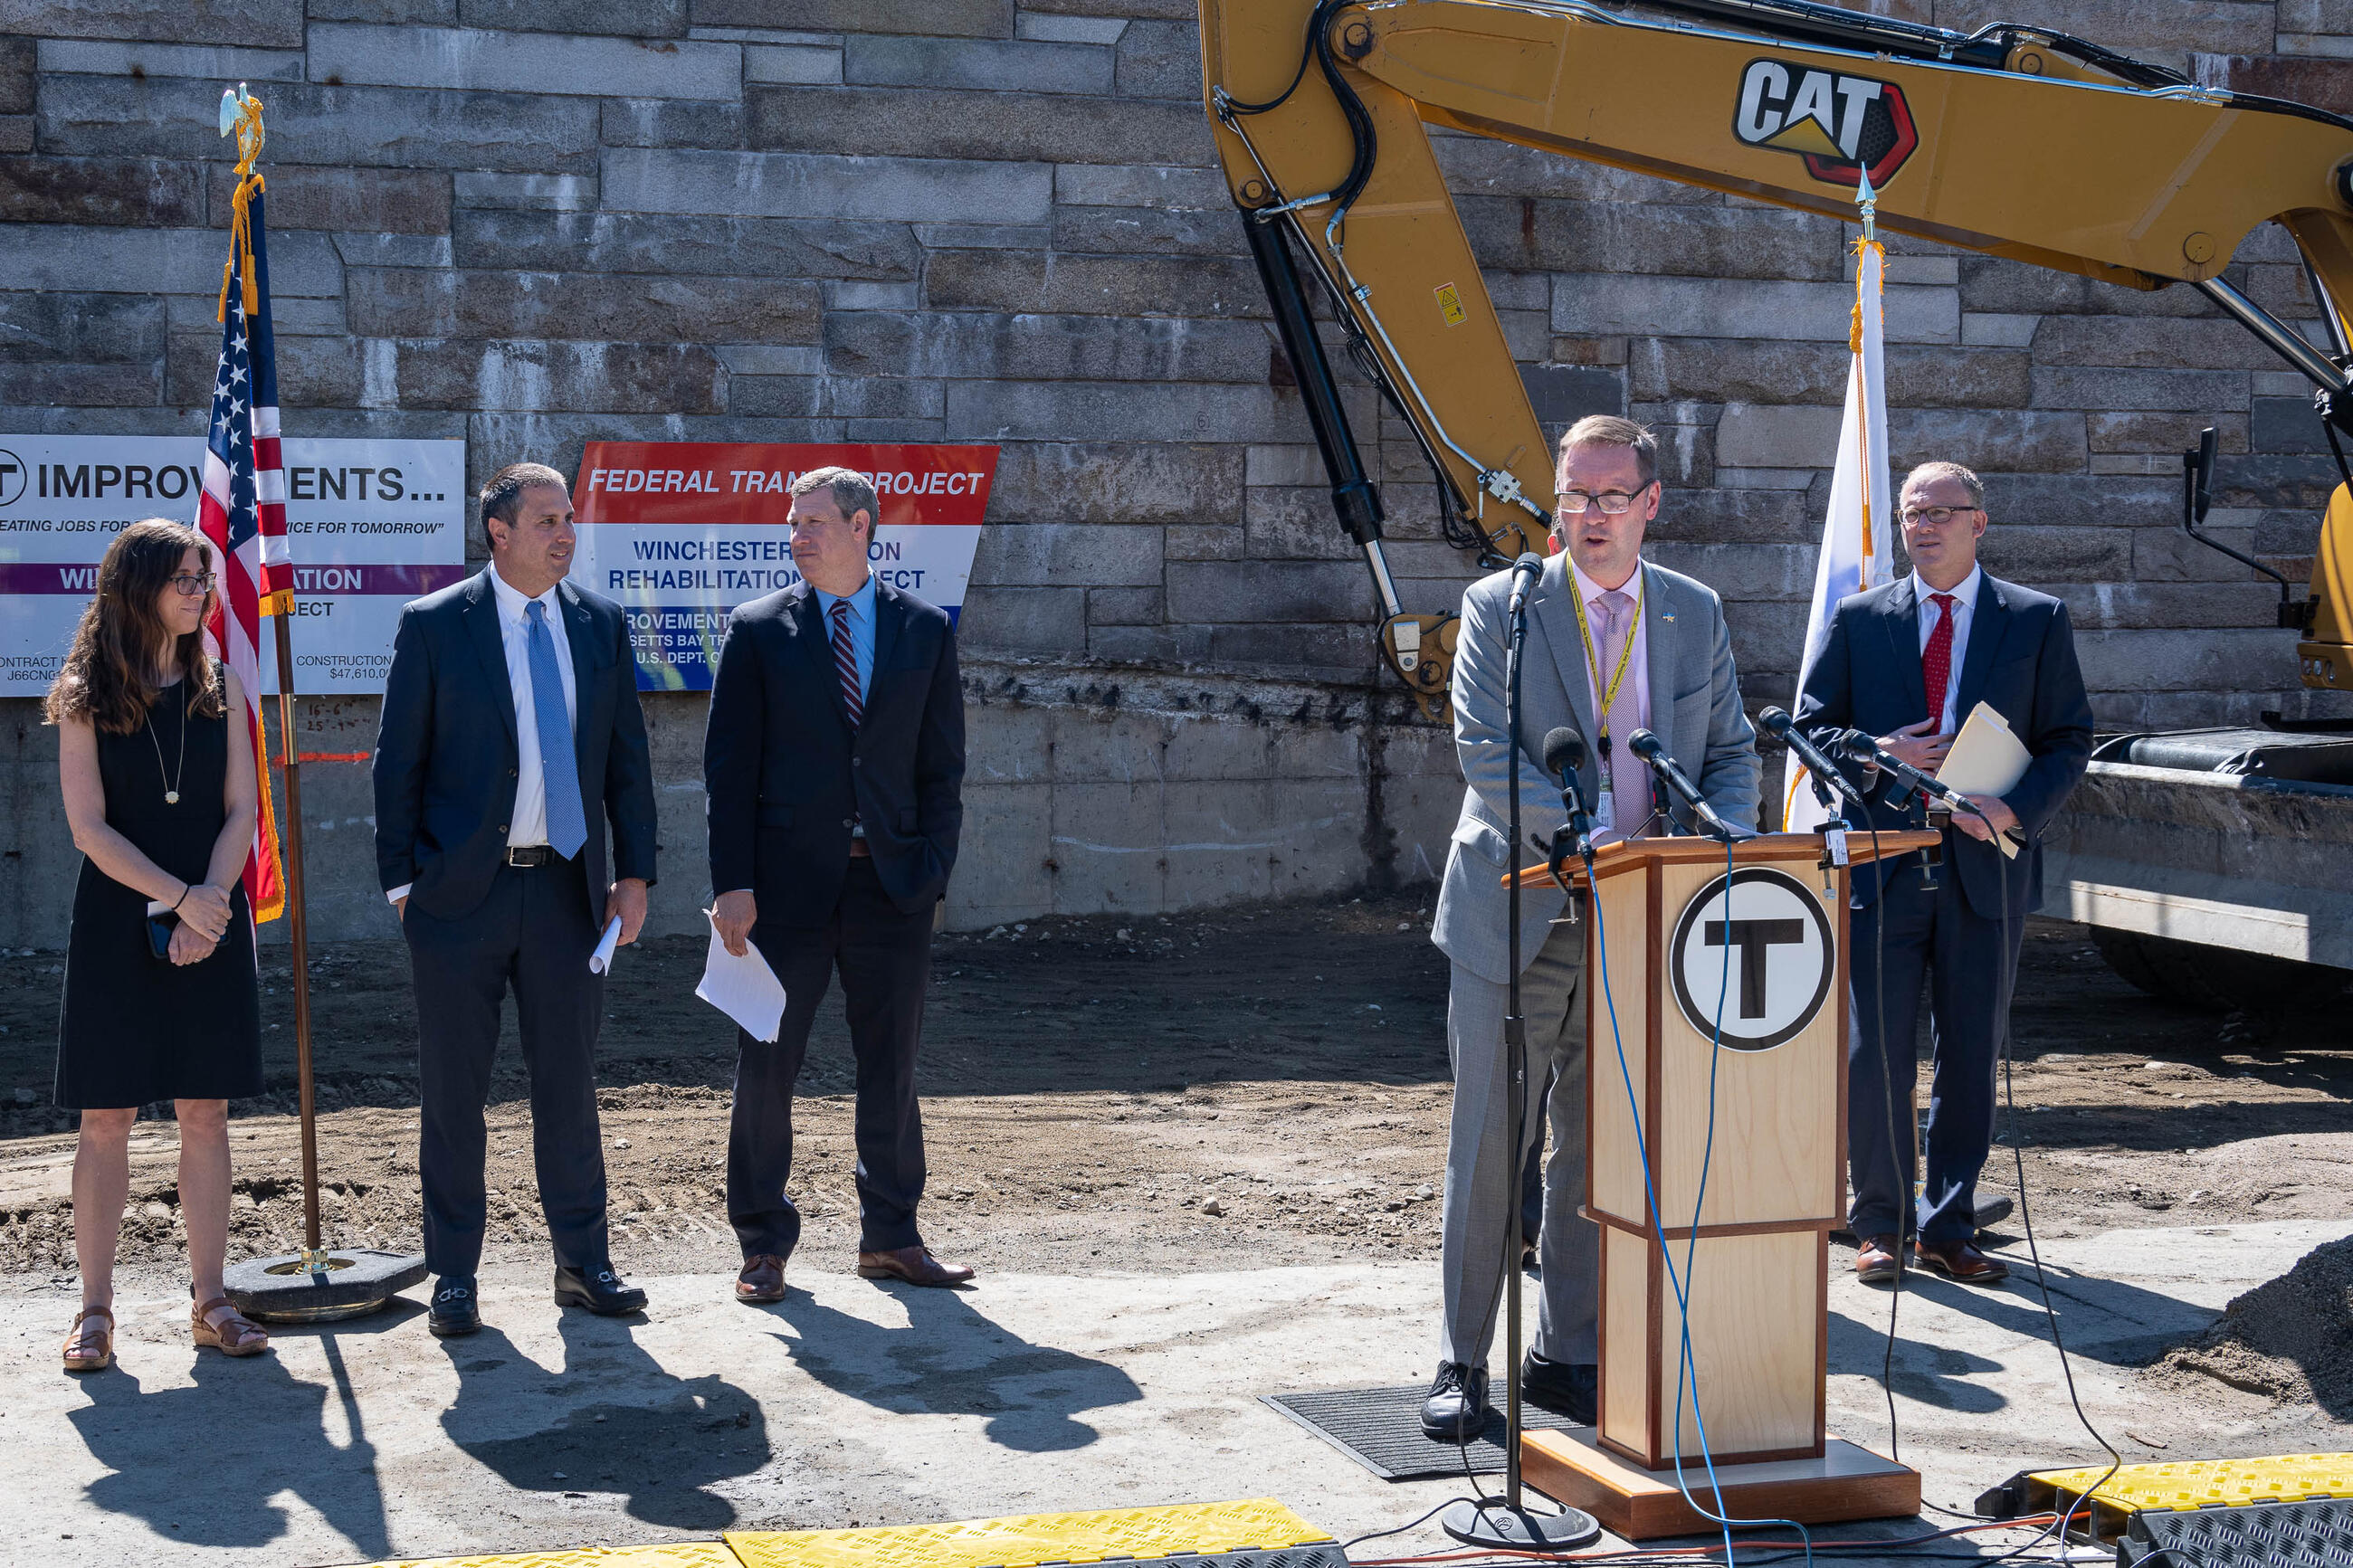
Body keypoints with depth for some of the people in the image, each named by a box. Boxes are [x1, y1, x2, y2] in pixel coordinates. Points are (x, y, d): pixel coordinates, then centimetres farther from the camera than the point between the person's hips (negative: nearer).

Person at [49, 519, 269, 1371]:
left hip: (211, 925, 2)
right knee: (107, 1118, 0)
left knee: (206, 1114, 3)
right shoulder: (87, 695, -1)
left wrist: (208, 905, -11)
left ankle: (210, 1301, 9)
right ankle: (95, 1309, 6)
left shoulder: (218, 686, 7)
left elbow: (241, 811, 3)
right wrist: (178, 898, -16)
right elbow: (90, 828, -7)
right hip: (117, 925, -2)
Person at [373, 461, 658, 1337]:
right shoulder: (433, 626, -3)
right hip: (461, 891, -3)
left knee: (569, 1082, 9)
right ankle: (454, 1274, 14)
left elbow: (627, 759, 11)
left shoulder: (601, 624, 7)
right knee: (453, 1087, 4)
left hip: (567, 887, 3)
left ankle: (582, 1263, 20)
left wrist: (634, 872, 5)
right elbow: (398, 763, -1)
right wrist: (400, 882, -5)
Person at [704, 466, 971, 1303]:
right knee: (765, 1064, 2)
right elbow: (729, 764, -1)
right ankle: (764, 1244, 13)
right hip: (788, 883, -1)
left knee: (892, 1067, 9)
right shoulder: (758, 629, 2)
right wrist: (733, 882, -8)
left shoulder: (924, 630, 7)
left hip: (893, 882, 2)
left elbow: (942, 764, 9)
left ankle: (890, 1236, 21)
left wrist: (932, 866, -2)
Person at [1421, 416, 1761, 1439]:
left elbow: (1731, 750, 12)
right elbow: (1486, 753, -13)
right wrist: (1595, 836, -23)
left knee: (1600, 1152, 9)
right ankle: (1462, 1362, 12)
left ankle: (1566, 1355, 21)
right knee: (1488, 1150, 1)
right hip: (1515, 921, -3)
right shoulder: (1500, 607, -3)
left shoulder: (1697, 615, 9)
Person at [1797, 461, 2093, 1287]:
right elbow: (1810, 725, 10)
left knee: (1971, 1057, 6)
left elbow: (2070, 740, 4)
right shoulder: (1858, 619, 8)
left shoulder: (2037, 620, 6)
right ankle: (1881, 1224, 13)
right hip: (1882, 859, 0)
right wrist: (1874, 757, -10)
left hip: (1986, 864, 0)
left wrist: (2015, 810, -12)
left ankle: (1948, 1229, 17)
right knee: (1874, 1056, -1)